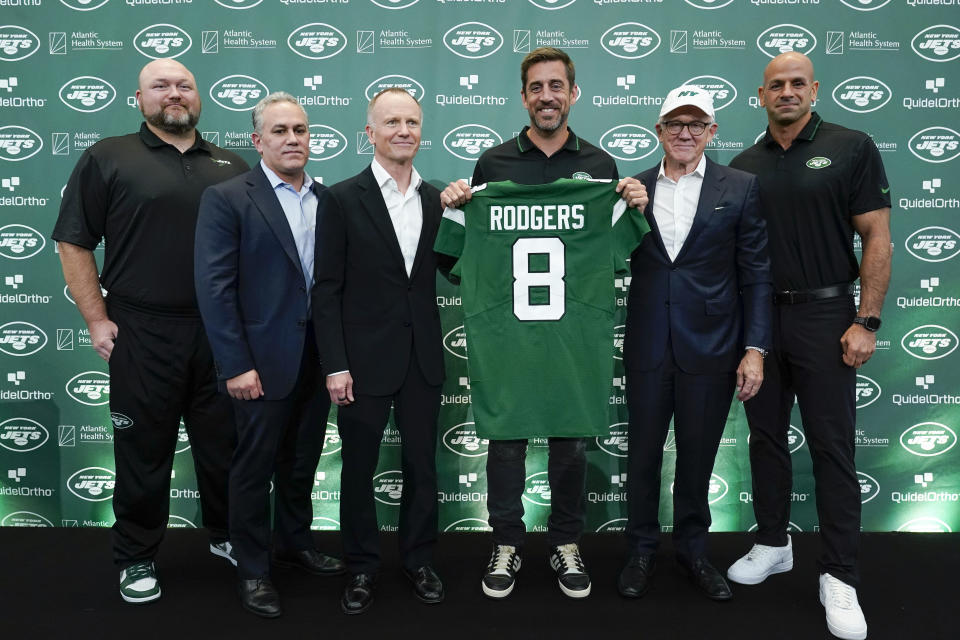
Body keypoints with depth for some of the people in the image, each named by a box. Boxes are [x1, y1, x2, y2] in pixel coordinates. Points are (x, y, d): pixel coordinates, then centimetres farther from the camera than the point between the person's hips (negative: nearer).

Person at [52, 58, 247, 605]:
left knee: (225, 442, 13)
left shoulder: (232, 166, 10)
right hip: (144, 333, -2)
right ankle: (137, 558, 26)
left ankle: (227, 534, 33)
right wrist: (97, 320, -5)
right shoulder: (109, 158, 1)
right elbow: (74, 242, 0)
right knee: (144, 448, 8)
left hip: (223, 332, 3)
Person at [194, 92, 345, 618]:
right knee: (255, 466, 8)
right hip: (262, 360, -5)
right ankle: (252, 568, 26)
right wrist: (236, 365, -15)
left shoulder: (327, 199, 7)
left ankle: (296, 542, 39)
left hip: (317, 357, 5)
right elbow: (214, 288, -12)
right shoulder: (226, 198, -7)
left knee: (302, 461, 18)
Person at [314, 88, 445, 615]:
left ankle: (419, 559, 34)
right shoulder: (343, 199, -5)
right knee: (358, 469, 11)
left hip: (422, 358, 3)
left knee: (422, 466, 14)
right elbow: (327, 289, -8)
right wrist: (335, 365, -11)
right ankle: (361, 567, 31)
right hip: (365, 359, -3)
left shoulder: (436, 199, 7)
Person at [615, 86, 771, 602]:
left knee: (697, 455, 13)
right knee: (642, 453, 11)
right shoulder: (634, 188, 5)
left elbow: (756, 275, -2)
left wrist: (755, 349, -7)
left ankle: (692, 549, 33)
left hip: (710, 347, -1)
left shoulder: (739, 188, 0)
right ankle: (641, 551, 29)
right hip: (647, 346, 1)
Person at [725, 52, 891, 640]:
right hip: (757, 318, 4)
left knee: (832, 445, 1)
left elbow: (877, 240, -5)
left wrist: (867, 321, -12)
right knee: (766, 436, 12)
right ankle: (773, 545, 28)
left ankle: (840, 577, 12)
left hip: (824, 317, -4)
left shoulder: (852, 149, -2)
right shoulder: (744, 167, 8)